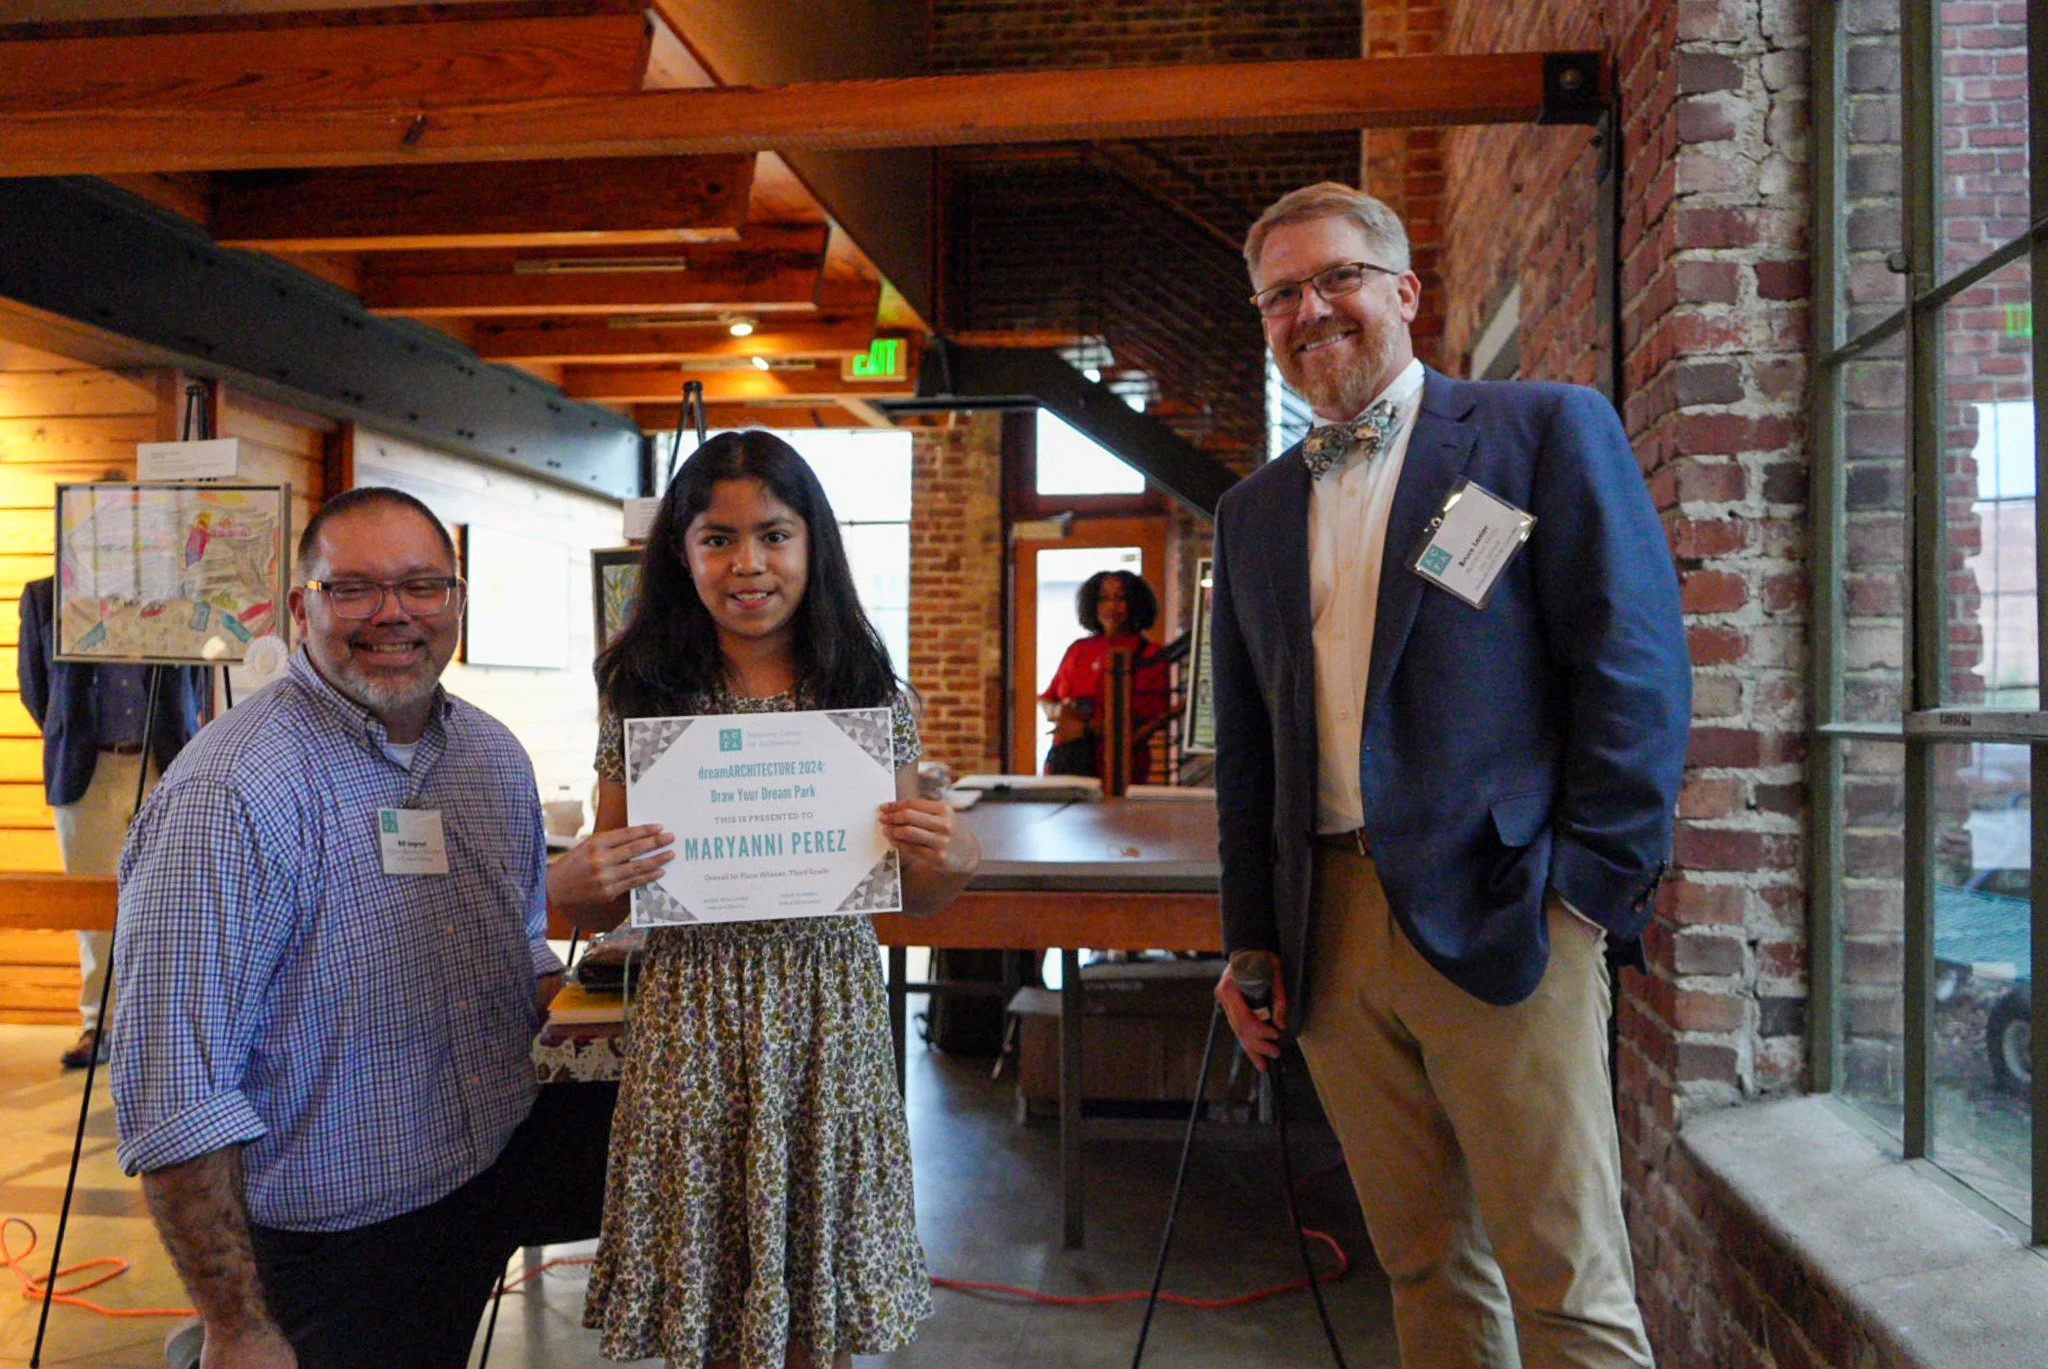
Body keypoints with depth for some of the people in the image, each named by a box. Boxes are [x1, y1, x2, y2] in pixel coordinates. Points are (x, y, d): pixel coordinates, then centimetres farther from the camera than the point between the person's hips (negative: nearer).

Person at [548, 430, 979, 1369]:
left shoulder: (871, 694, 1)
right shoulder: (645, 697, 0)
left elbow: (911, 897, 8)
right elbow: (601, 909, 7)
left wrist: (952, 861, -12)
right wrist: (575, 882, -15)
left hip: (830, 1018, 1)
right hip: (690, 1024, 0)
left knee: (820, 1287, 13)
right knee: (698, 1291, 11)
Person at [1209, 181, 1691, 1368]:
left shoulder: (1549, 428, 2)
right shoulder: (1255, 509, 17)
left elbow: (1638, 669, -5)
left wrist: (1591, 885, -11)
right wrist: (1251, 939, 12)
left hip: (1499, 920, -4)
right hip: (1330, 941, 5)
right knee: (1425, 1269, 13)